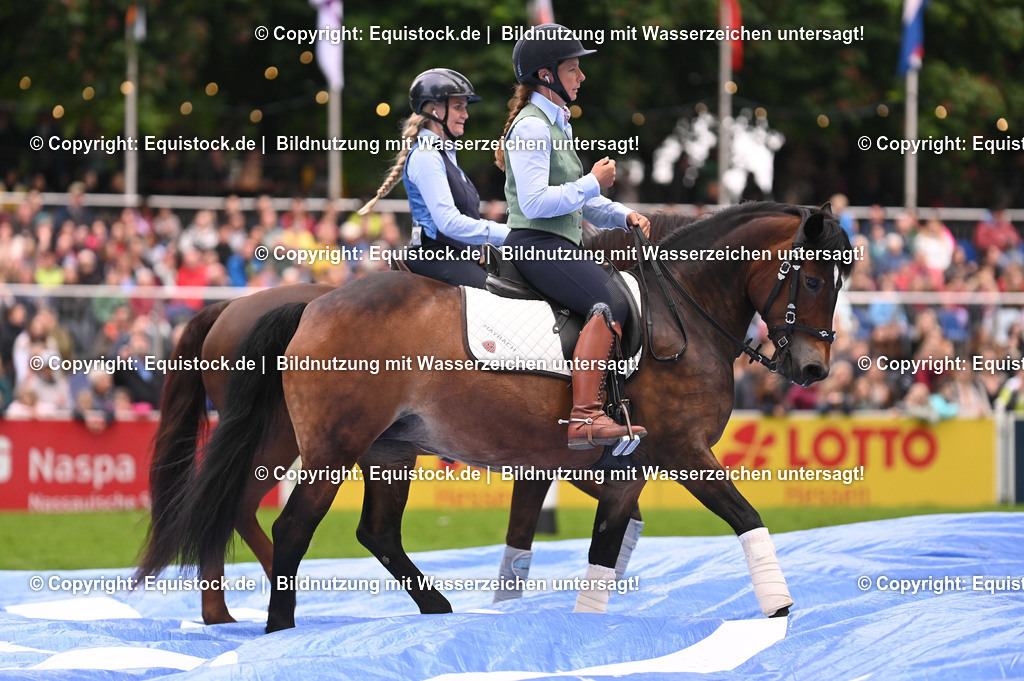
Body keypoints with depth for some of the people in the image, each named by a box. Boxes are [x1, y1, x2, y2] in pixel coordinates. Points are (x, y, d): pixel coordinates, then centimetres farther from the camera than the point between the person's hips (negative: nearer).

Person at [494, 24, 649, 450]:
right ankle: (584, 420, -37)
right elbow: (535, 203, -21)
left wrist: (623, 216, 10)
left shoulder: (557, 124, 21)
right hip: (537, 245, -11)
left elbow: (575, 199, 25)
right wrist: (593, 183, -13)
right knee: (609, 306, -28)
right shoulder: (532, 127, -11)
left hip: (562, 247, 11)